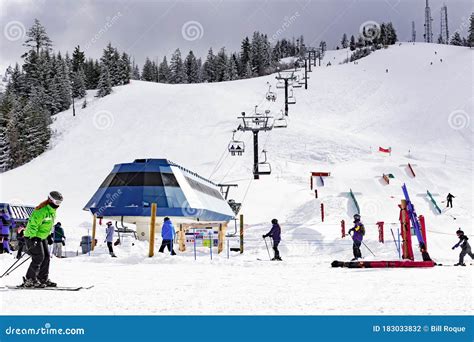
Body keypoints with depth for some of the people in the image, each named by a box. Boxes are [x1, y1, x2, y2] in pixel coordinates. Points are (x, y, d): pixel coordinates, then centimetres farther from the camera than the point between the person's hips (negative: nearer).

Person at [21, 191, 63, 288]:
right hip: (33, 237, -10)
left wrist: (49, 235, 19)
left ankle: (43, 279, 14)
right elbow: (33, 223, -26)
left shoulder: (52, 211, 8)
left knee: (46, 257, 7)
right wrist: (33, 238, -30)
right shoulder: (41, 211, -23)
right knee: (39, 257, -13)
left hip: (42, 237, 10)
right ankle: (29, 280, -7)